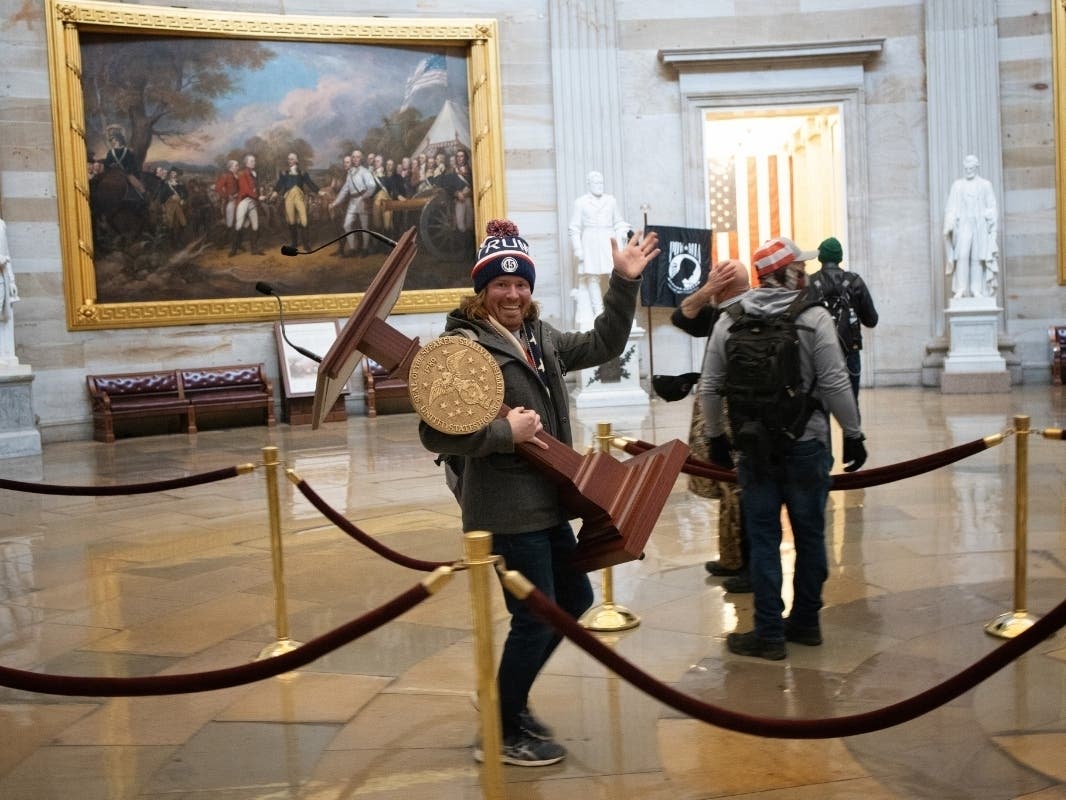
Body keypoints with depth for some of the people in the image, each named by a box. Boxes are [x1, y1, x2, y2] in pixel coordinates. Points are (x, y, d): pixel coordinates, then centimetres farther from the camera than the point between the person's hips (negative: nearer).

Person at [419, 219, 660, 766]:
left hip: (547, 502, 9)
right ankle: (500, 734, 18)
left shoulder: (540, 337, 9)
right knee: (535, 619, -1)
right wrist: (505, 431, -23)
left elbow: (602, 346, 20)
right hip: (507, 510, -9)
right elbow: (435, 434, -22)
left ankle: (510, 701, 35)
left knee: (574, 599, 20)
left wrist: (624, 283, 12)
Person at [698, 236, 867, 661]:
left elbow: (709, 386, 3)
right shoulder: (814, 317, -8)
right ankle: (805, 622, 24)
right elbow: (835, 384, -11)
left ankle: (769, 633, 10)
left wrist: (715, 435, 15)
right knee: (809, 534, 13)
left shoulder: (730, 320, 1)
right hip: (807, 445, -2)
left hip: (754, 448, 2)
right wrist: (853, 434, -1)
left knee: (763, 538, 7)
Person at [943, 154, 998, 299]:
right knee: (962, 255, -13)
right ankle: (961, 288, -14)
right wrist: (949, 225, -10)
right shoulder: (957, 185, 9)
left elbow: (992, 207, 8)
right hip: (963, 225, 0)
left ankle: (976, 289, -3)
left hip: (980, 225, 0)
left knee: (977, 257, -4)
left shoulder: (985, 185, 9)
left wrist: (989, 220, -9)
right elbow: (951, 207, 4)